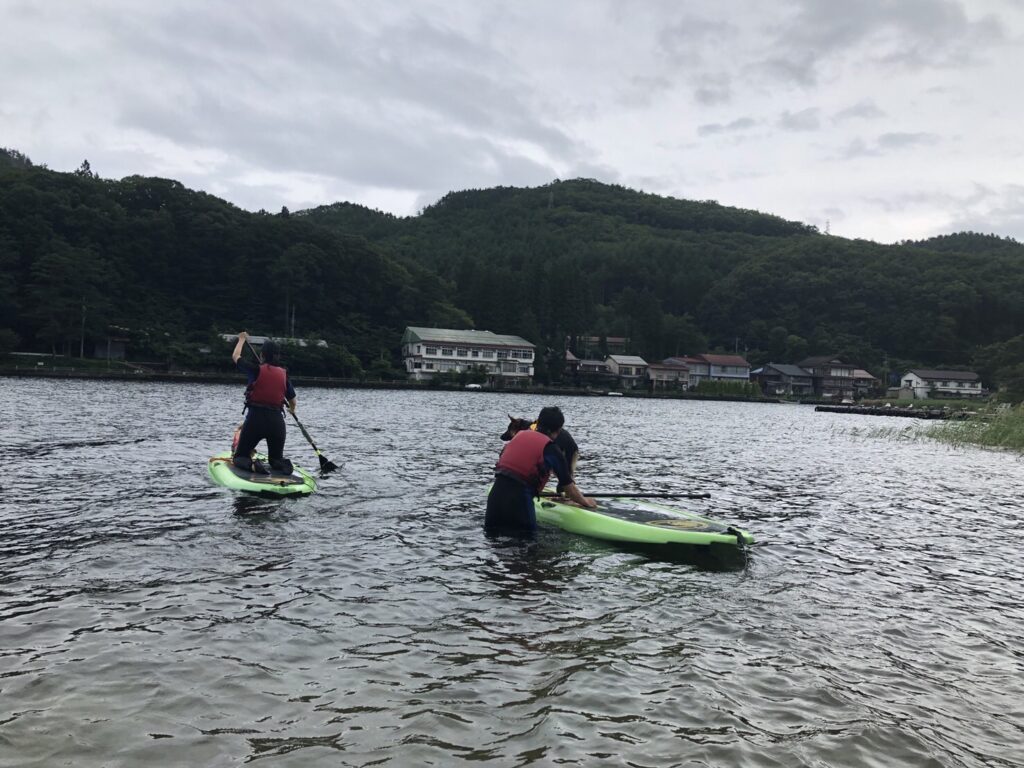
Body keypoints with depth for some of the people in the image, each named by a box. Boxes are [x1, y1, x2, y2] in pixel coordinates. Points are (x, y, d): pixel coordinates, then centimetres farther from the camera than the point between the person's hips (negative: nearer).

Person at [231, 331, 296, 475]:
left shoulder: (256, 370, -4)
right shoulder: (283, 374, 6)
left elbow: (235, 356, 14)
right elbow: (292, 401, 16)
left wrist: (242, 339, 31)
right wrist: (292, 410, 39)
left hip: (255, 419, -3)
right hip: (277, 421, 3)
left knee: (239, 457, 13)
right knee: (277, 458, 21)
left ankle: (252, 465, -21)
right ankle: (283, 465, -14)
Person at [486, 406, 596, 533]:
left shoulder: (519, 435, 14)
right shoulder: (552, 449, 0)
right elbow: (567, 485, 7)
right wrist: (585, 502, 24)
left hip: (496, 493, 5)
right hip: (519, 498, -5)